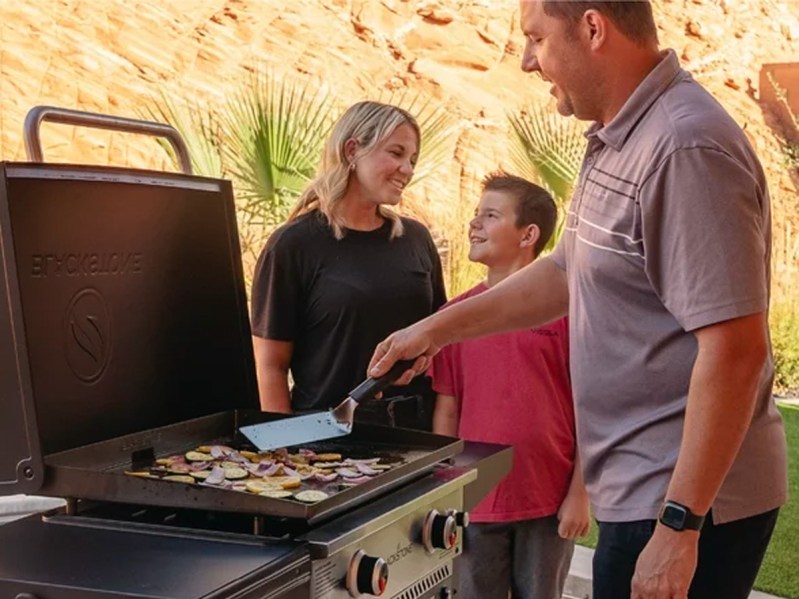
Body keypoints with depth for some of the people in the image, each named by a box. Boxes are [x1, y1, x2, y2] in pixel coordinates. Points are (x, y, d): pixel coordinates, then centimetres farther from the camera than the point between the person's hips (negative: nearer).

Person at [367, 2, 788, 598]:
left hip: (686, 503, -9)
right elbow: (567, 272, 20)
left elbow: (734, 349, -25)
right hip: (645, 490, 9)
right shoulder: (618, 140, 8)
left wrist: (680, 524, -23)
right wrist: (436, 329, 20)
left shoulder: (686, 146, -22)